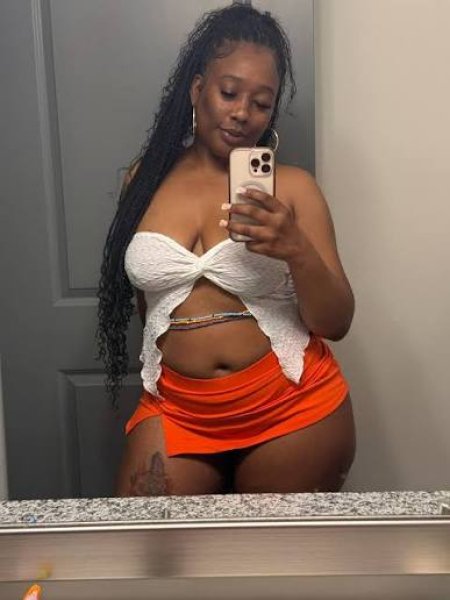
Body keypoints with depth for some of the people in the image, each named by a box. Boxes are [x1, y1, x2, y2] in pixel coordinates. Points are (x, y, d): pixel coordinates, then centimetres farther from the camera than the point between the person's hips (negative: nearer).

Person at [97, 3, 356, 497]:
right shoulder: (144, 180, 3)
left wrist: (296, 249, -22)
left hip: (293, 413, -1)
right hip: (175, 413, 2)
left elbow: (336, 322, -6)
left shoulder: (292, 187, -5)